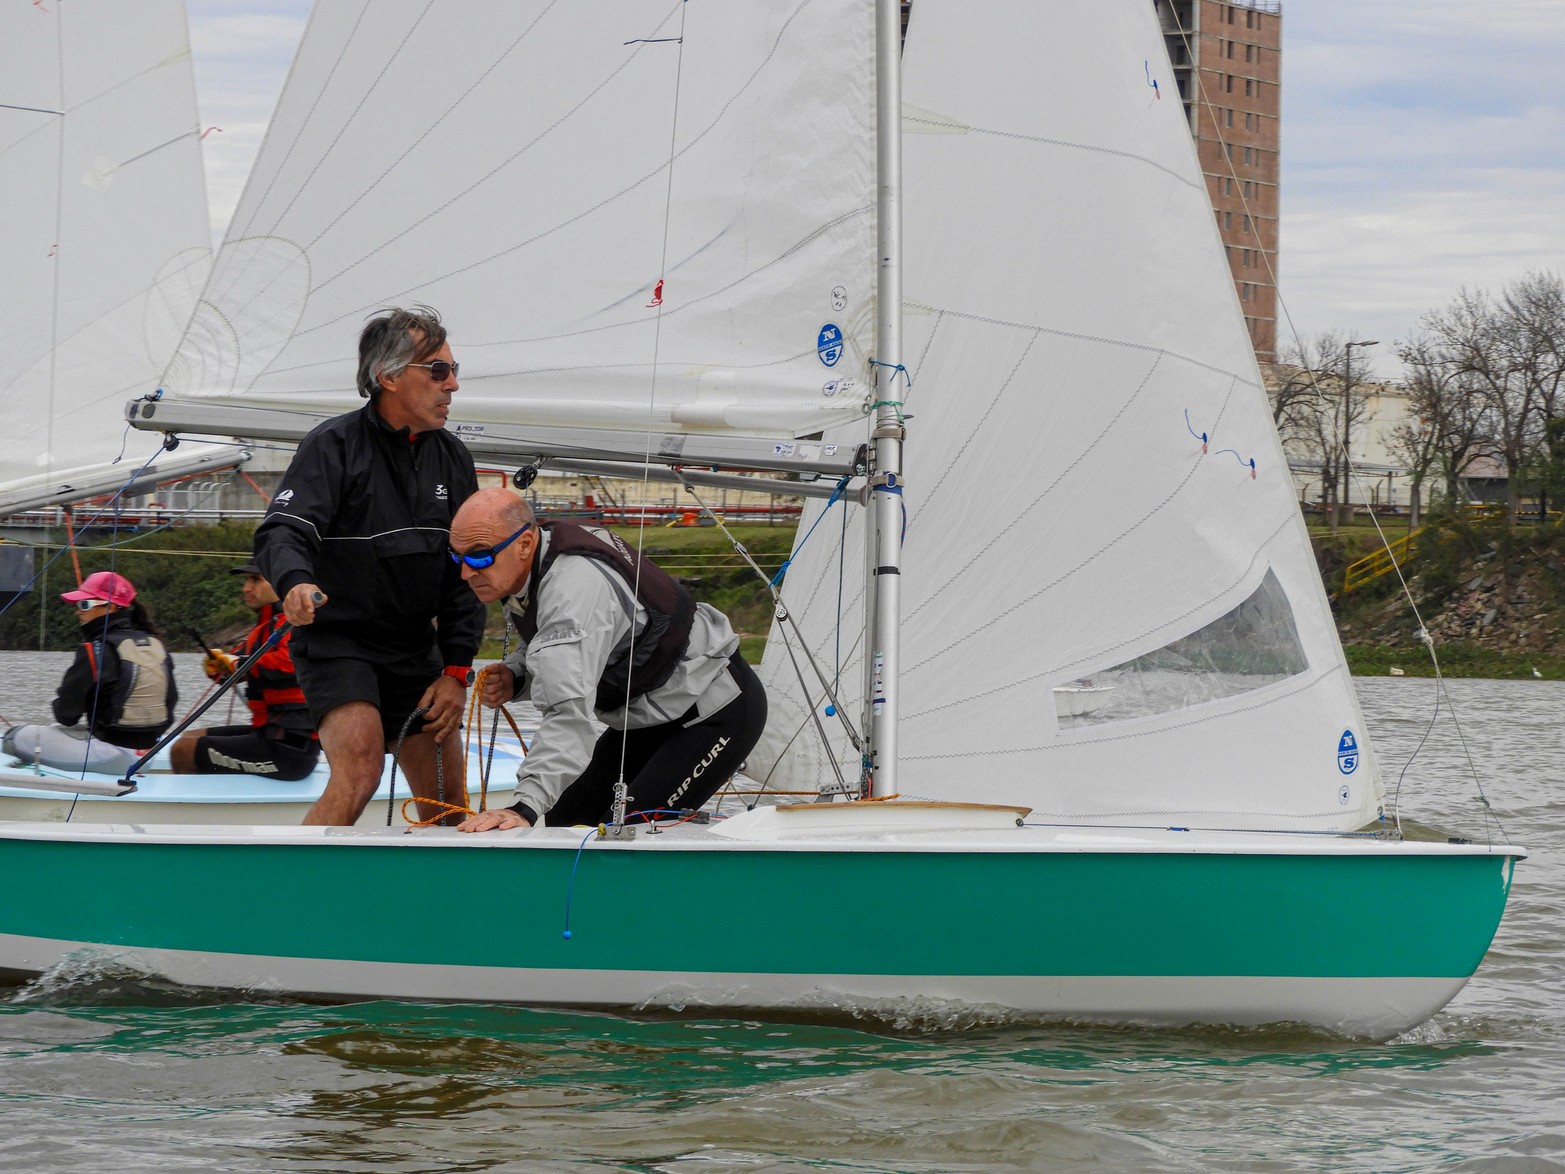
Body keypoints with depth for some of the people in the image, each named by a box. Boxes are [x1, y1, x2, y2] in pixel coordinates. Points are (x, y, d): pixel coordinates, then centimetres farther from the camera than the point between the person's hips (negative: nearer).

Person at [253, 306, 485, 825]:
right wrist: (294, 583, -44)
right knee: (358, 771, -28)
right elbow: (281, 532, -21)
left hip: (416, 651, 7)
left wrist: (456, 670, 5)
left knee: (447, 803, 7)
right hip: (337, 641, -7)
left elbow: (464, 576, 13)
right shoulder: (335, 445, -10)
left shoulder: (452, 459, 9)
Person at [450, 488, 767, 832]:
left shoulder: (574, 586, -35)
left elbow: (569, 713, -46)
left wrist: (526, 806, -55)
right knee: (567, 821, 7)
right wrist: (514, 677, -10)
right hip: (646, 713, 10)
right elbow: (548, 653, 14)